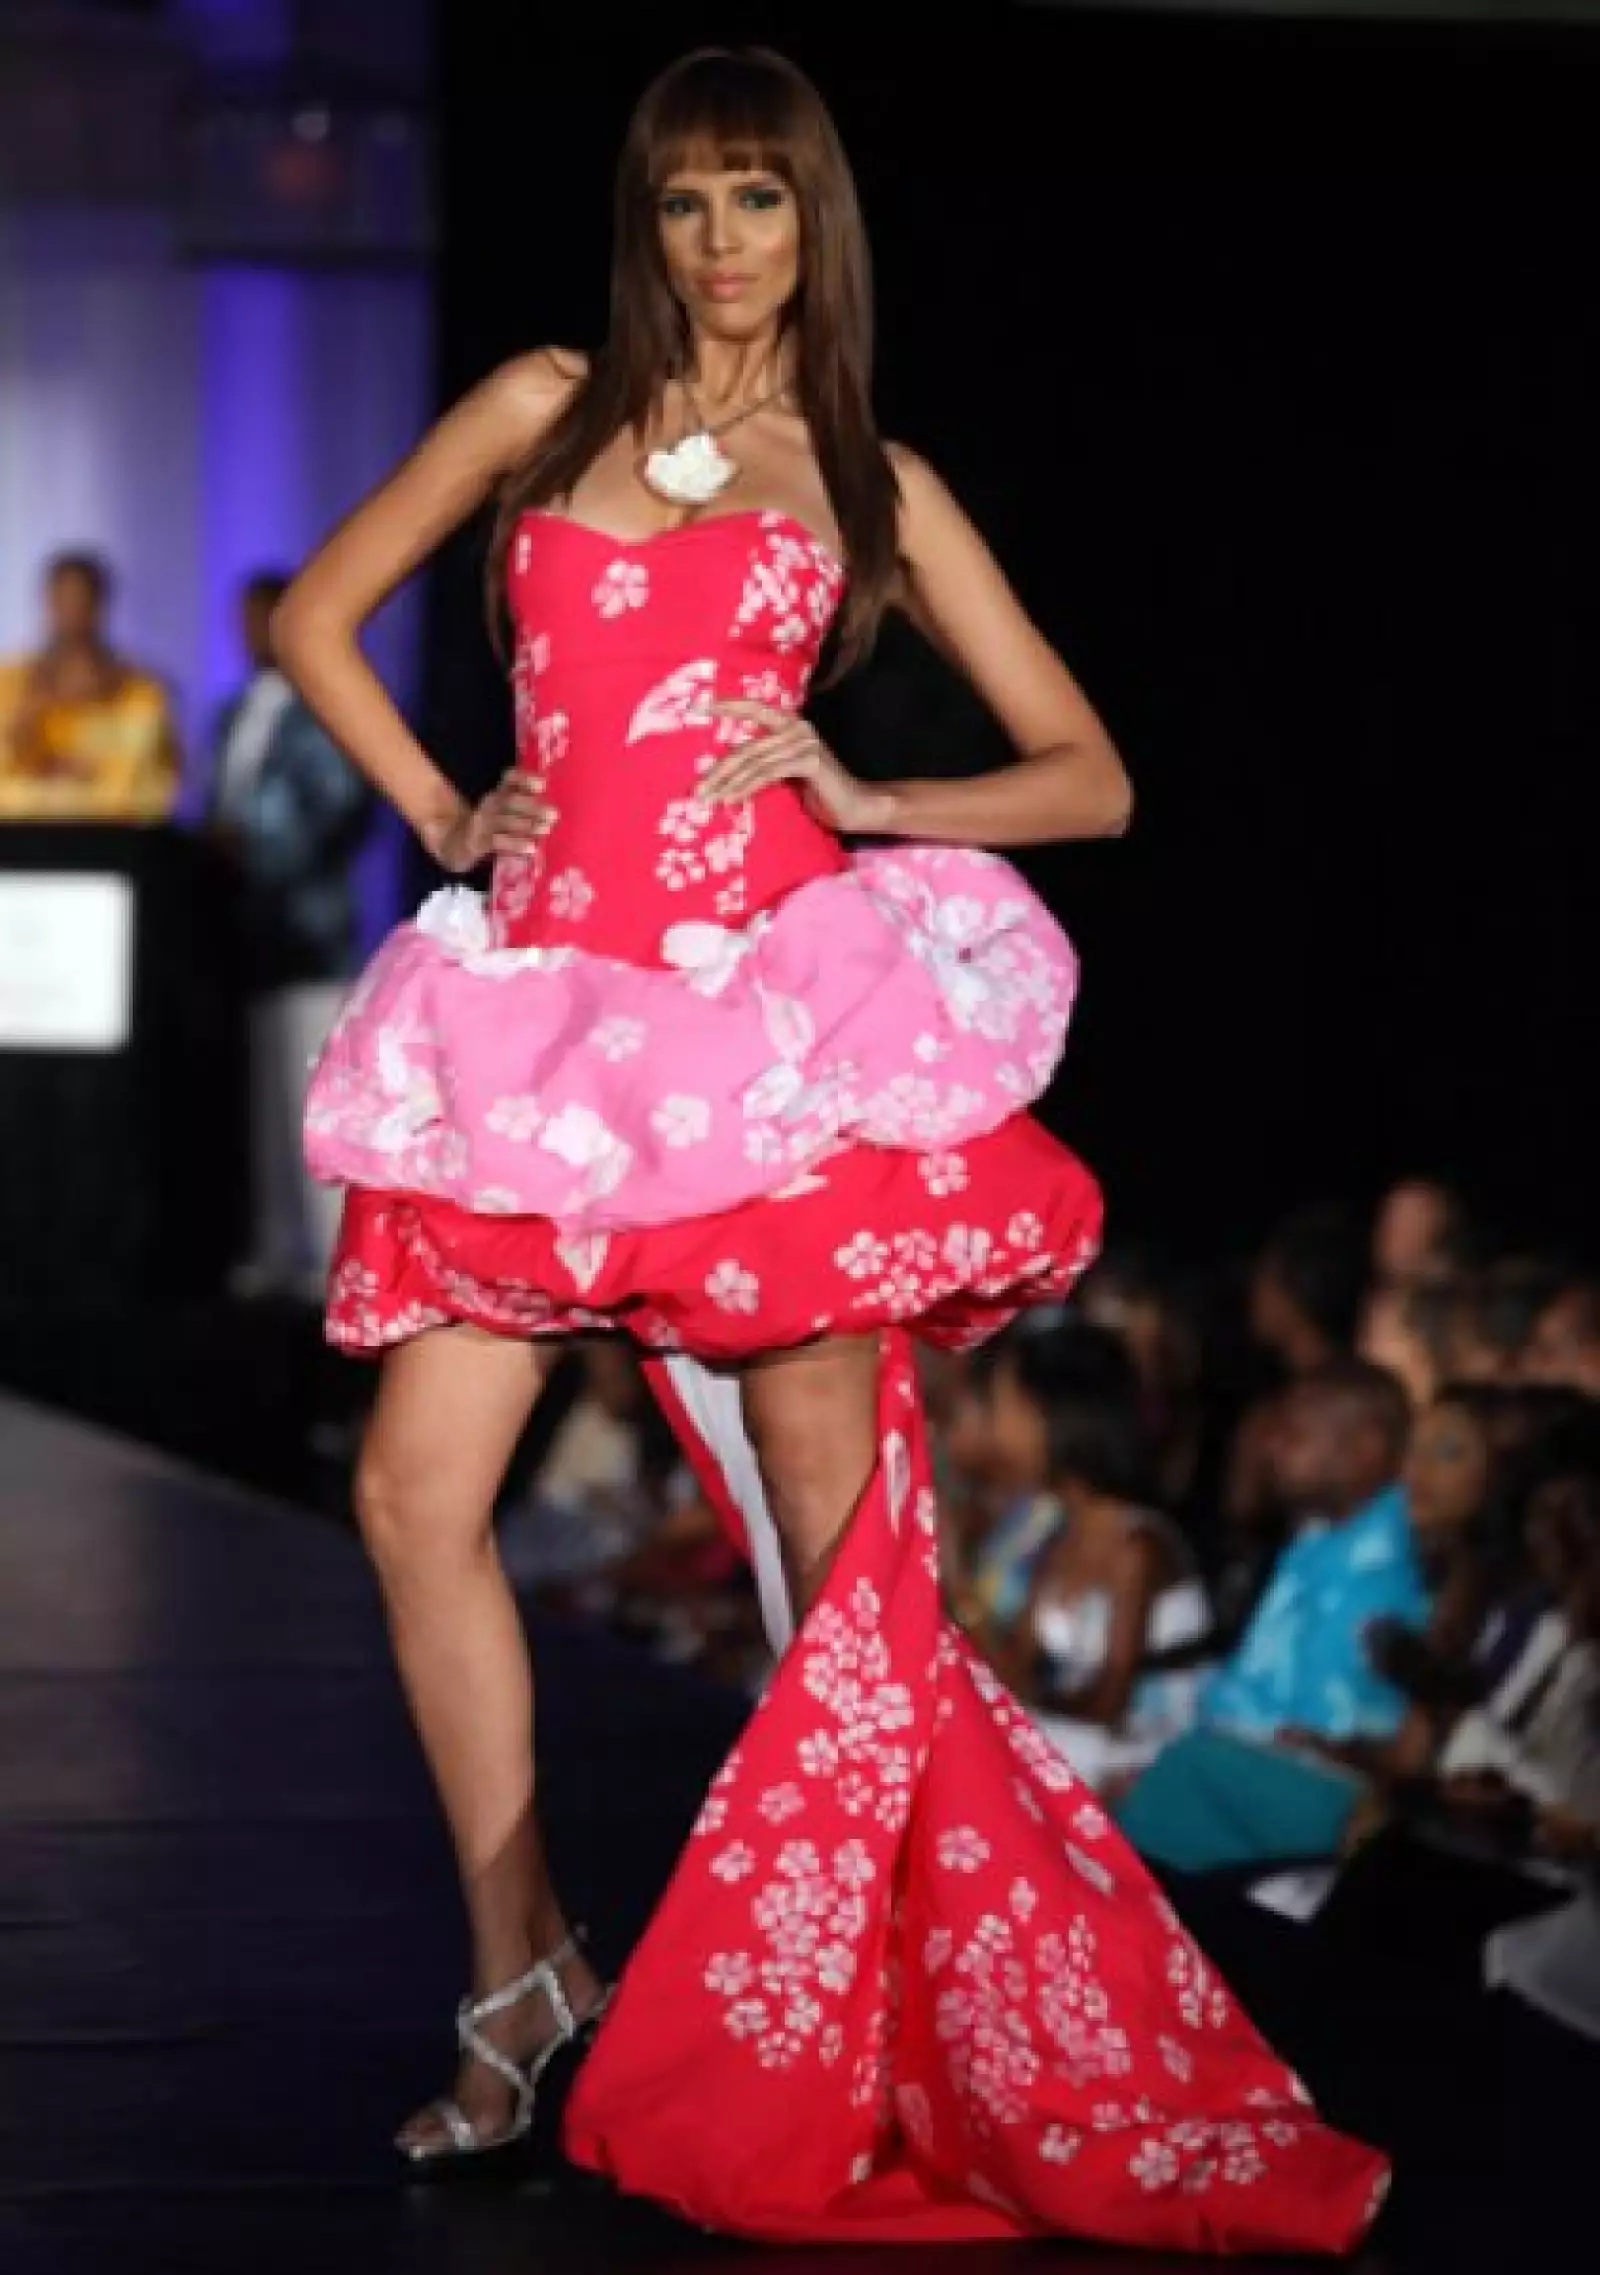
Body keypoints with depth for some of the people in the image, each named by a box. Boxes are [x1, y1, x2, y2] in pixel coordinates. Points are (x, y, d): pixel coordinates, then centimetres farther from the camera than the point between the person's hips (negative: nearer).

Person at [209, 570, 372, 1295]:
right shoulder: (234, 716, 21)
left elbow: (348, 809, -8)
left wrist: (286, 875, -15)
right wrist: (218, 844, 1)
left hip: (302, 930, -7)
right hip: (246, 932, 7)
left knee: (315, 1092, -9)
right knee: (260, 1095, 6)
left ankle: (335, 1255, -10)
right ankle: (276, 1251, 9)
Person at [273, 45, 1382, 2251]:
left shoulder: (877, 482, 10)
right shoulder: (549, 407, 13)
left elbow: (1092, 777, 10)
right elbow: (316, 616, 18)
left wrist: (862, 799, -4)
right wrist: (445, 818, 7)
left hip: (781, 1009, -2)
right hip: (552, 1011, 2)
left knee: (839, 1541, -4)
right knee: (417, 1494, -5)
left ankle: (830, 2052, 5)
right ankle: (524, 1983, 9)